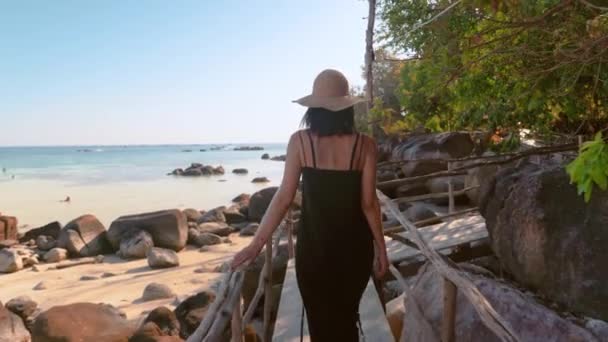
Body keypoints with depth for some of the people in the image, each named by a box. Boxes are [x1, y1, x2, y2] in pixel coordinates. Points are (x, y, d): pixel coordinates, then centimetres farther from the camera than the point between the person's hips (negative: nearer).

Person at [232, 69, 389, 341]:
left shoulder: (300, 141, -10)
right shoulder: (364, 144, -9)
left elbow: (284, 197, -11)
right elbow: (368, 204, -8)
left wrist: (257, 244, -4)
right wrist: (381, 248, 5)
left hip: (313, 245, -1)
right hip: (354, 245, 1)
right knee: (346, 318, 24)